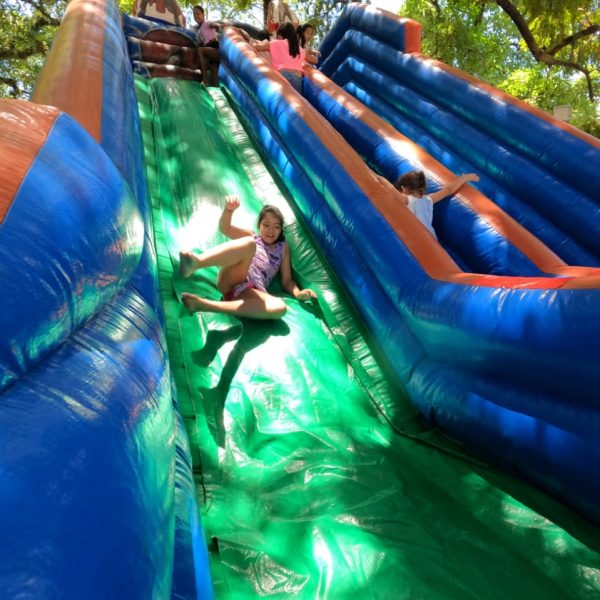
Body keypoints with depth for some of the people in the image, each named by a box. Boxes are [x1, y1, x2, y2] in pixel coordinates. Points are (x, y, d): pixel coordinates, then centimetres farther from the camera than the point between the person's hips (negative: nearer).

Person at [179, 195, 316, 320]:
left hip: (249, 292, 1)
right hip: (229, 282, -1)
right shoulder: (252, 237, 23)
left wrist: (298, 293, -1)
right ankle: (195, 262, -52)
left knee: (280, 308, -34)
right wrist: (229, 209, -12)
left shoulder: (283, 248, 25)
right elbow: (224, 228, 9)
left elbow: (286, 280, 20)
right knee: (249, 243, -27)